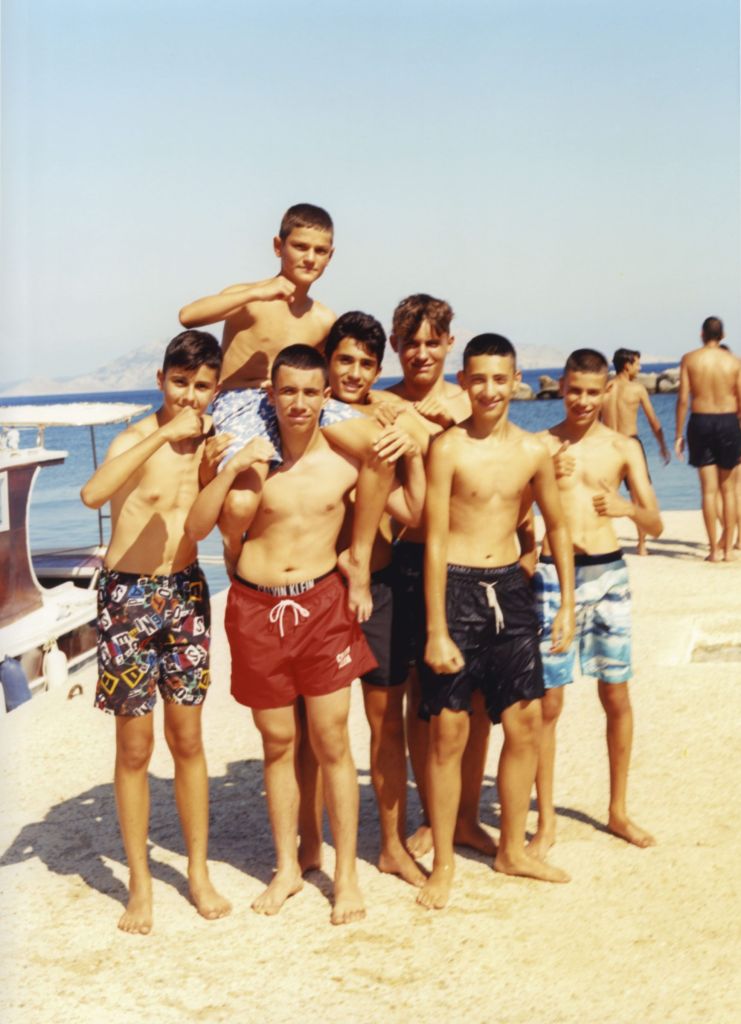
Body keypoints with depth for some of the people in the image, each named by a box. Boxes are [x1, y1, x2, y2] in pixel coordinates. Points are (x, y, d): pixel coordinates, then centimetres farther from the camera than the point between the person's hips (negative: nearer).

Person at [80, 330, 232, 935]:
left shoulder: (208, 438, 3)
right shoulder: (137, 440, -15)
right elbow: (93, 493, -36)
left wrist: (213, 471, -6)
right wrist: (164, 433, -35)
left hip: (185, 593, 5)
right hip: (128, 597, -5)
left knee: (188, 738, 11)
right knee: (135, 745, 4)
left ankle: (199, 873, 22)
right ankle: (140, 884, 16)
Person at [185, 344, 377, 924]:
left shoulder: (346, 458, -1)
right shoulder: (252, 455, 0)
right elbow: (197, 527, -4)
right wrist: (230, 469, -15)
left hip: (321, 604, -1)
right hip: (256, 608, 1)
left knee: (331, 741, 1)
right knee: (278, 742, 12)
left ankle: (347, 874, 14)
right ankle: (288, 867, 26)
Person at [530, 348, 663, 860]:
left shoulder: (623, 447, 5)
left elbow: (656, 525, 2)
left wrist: (627, 506, -19)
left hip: (609, 573, 2)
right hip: (553, 574, -2)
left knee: (617, 697, 10)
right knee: (548, 702, -1)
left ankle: (619, 811, 26)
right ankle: (547, 822, 11)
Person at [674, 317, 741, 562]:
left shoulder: (689, 359, -1)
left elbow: (683, 399, -5)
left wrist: (679, 434, 1)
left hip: (700, 422, 0)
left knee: (709, 490, 3)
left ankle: (714, 549, 2)